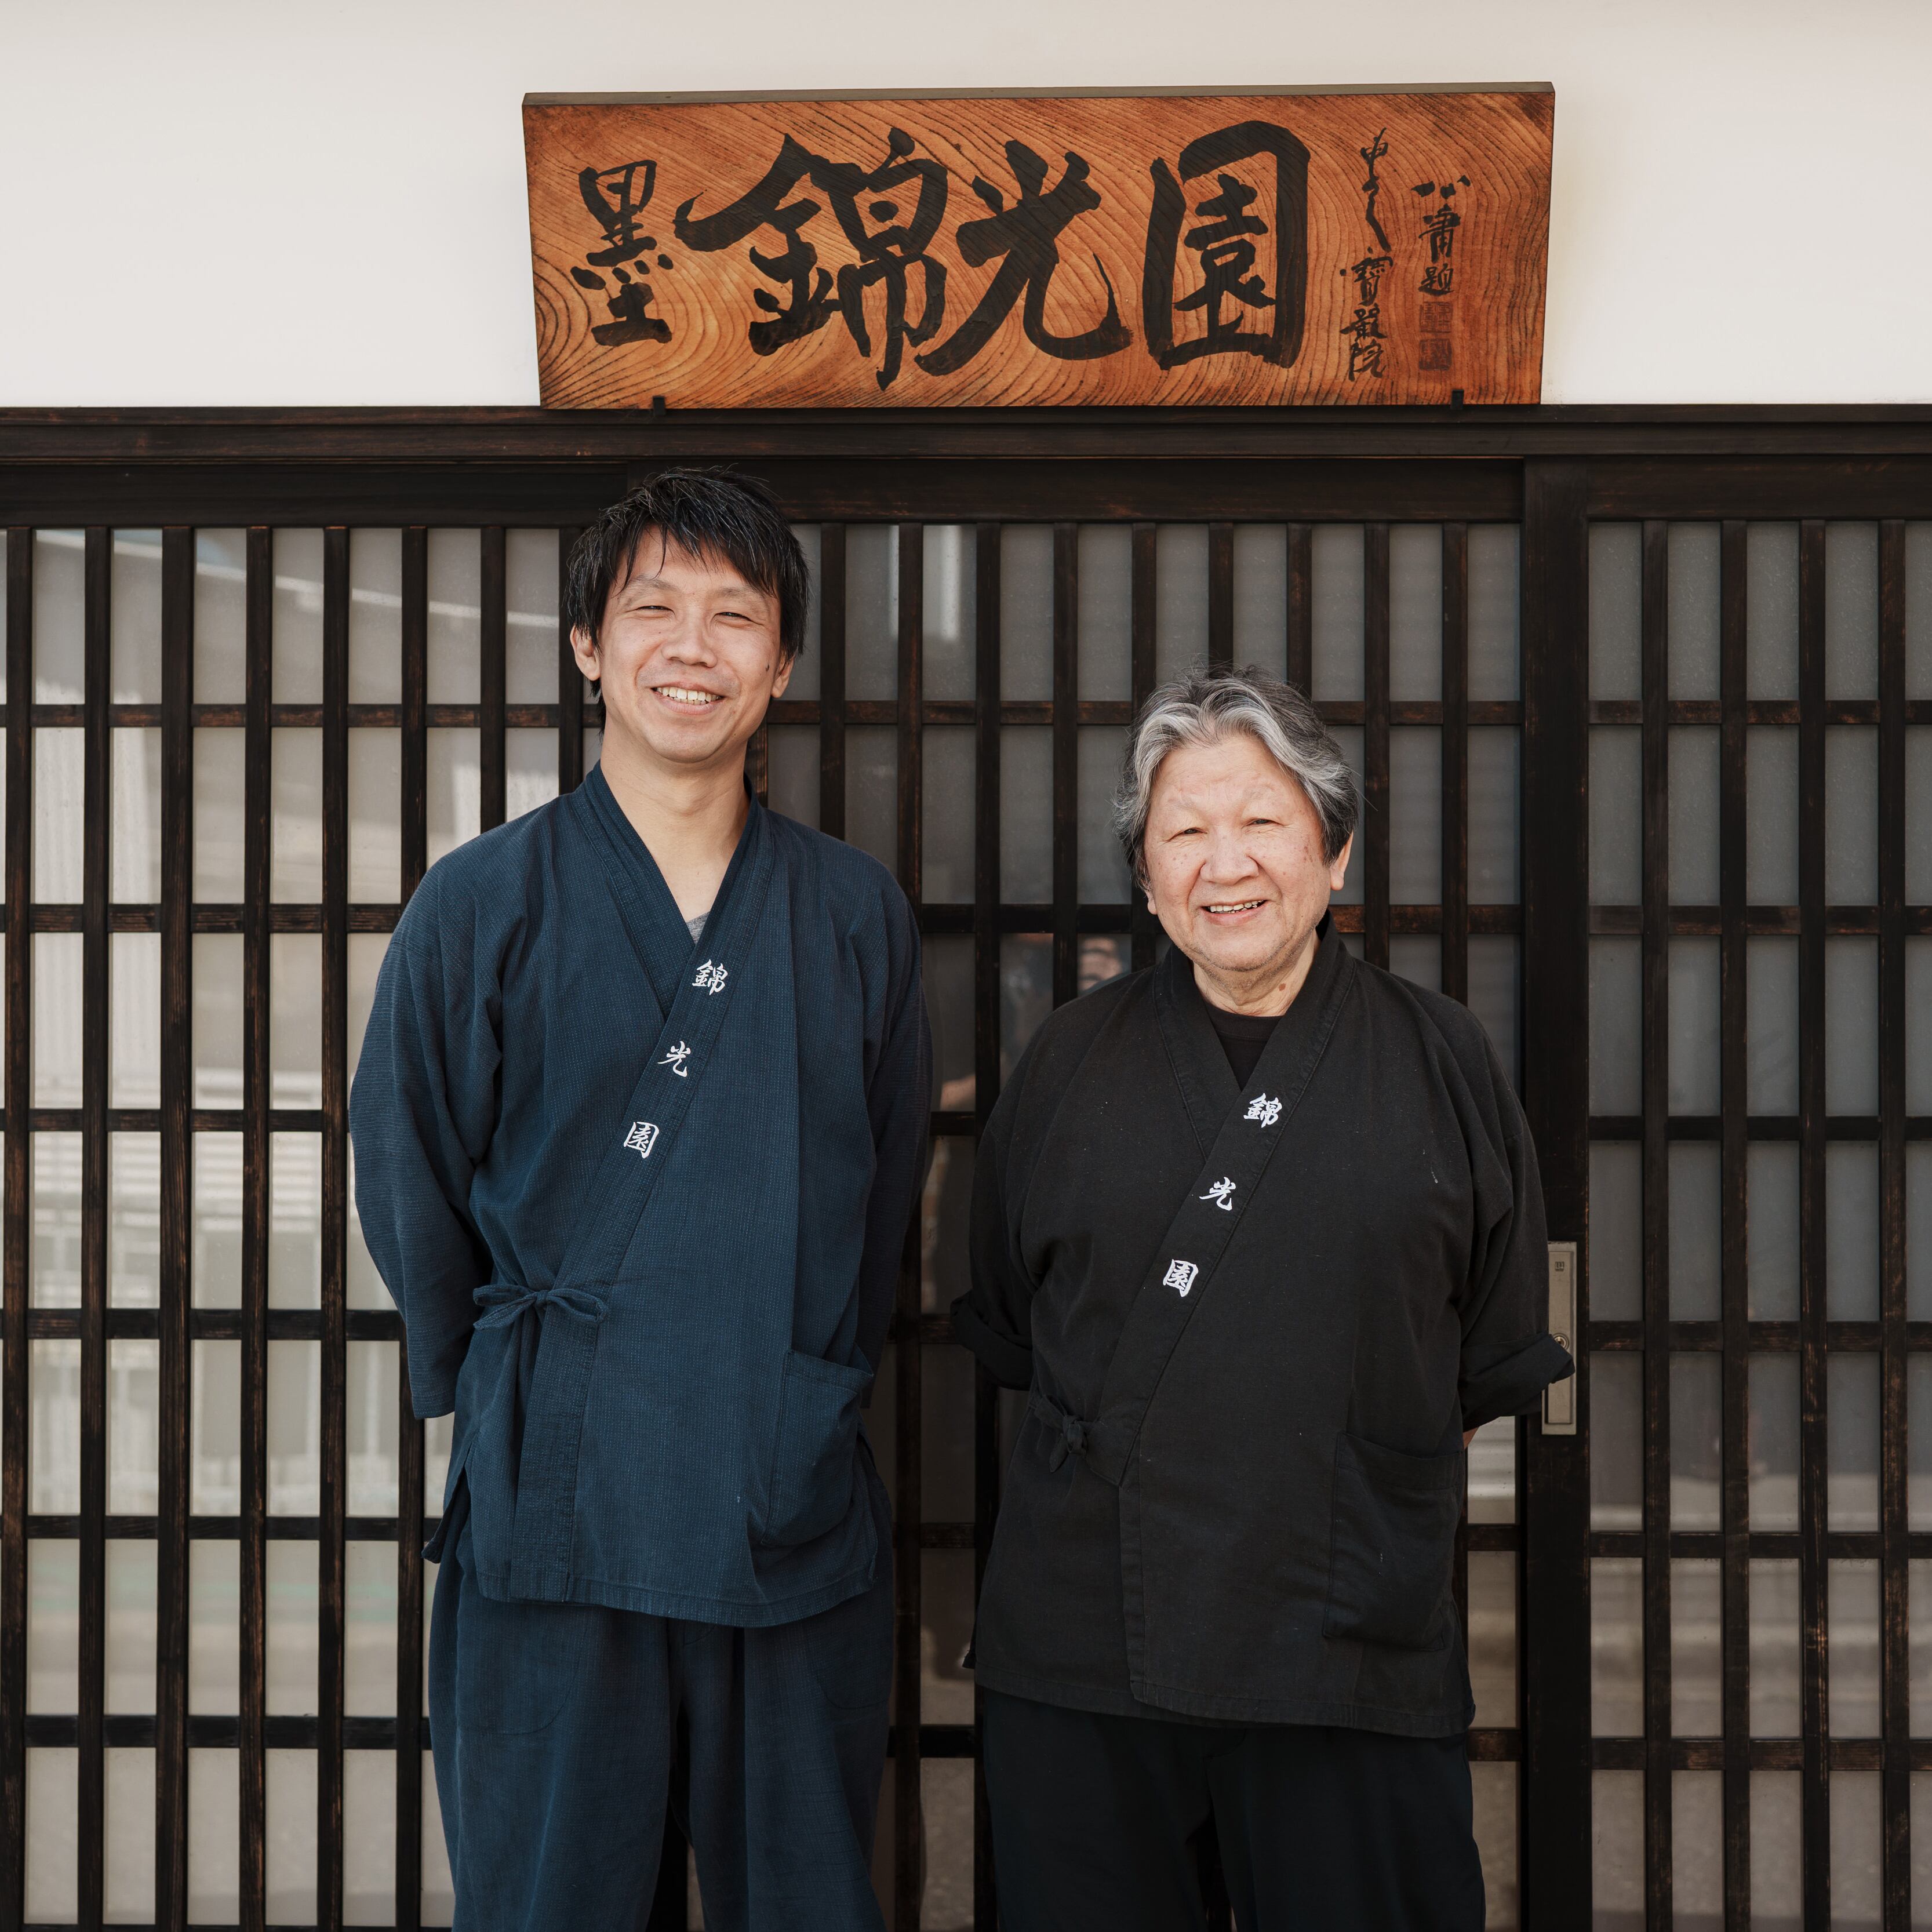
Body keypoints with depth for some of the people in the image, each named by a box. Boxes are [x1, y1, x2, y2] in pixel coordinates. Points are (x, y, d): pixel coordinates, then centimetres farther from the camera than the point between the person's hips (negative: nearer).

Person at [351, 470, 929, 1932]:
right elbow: (409, 1191, 6)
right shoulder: (485, 904, 0)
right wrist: (499, 1395, 8)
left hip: (801, 1522, 2)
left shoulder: (858, 915, 7)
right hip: (553, 1527, -2)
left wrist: (809, 1400, 12)